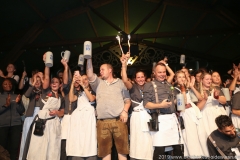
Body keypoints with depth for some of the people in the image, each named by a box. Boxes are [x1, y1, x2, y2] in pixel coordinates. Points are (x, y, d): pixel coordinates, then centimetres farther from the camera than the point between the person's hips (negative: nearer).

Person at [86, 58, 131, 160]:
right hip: (102, 122, 2)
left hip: (119, 120, -1)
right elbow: (90, 75, -1)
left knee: (122, 148, 3)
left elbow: (127, 99, 10)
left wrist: (125, 111, -7)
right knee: (105, 150, 9)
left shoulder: (120, 82, 13)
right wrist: (89, 59, -4)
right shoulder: (98, 83, 17)